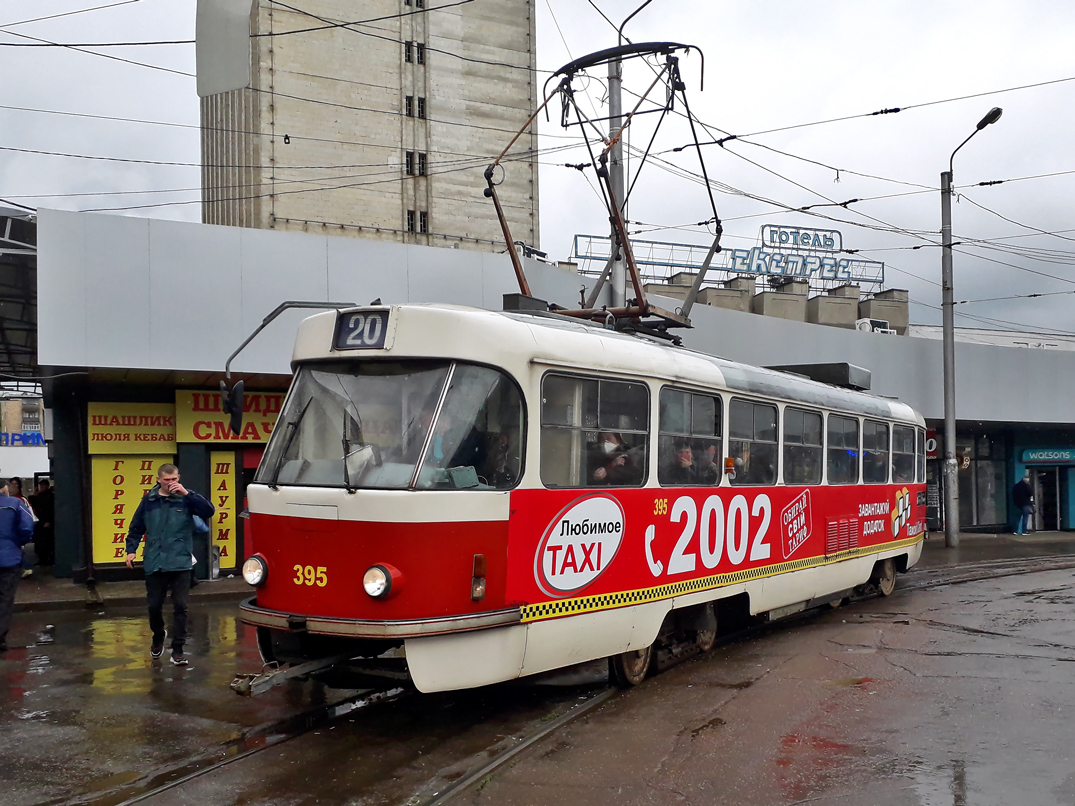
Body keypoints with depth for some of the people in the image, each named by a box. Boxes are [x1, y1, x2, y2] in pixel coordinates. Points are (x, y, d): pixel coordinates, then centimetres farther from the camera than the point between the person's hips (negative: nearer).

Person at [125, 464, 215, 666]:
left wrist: (187, 494, -18)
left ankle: (177, 649, 7)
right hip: (154, 564, 2)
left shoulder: (186, 498, 0)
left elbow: (209, 511, -15)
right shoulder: (148, 501, 4)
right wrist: (131, 549, 3)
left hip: (180, 563, -2)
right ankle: (158, 636, 39)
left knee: (180, 607, -2)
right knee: (154, 605, 10)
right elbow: (136, 527, 12)